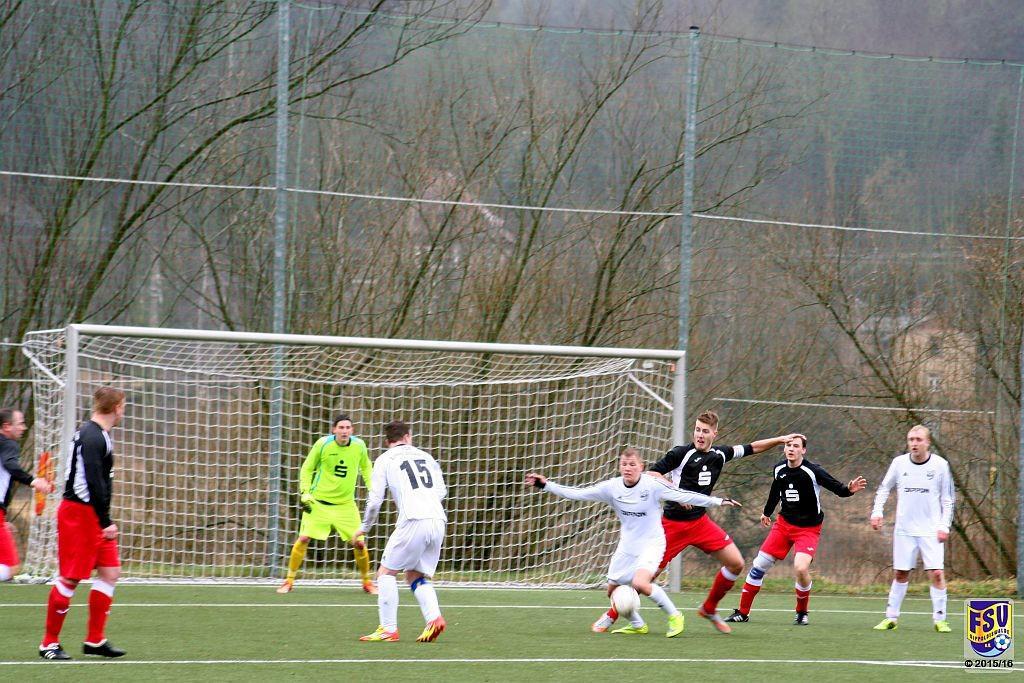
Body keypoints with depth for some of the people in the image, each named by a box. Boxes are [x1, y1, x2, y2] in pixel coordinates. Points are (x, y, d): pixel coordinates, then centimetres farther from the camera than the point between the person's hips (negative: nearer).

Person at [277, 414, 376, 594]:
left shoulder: (359, 446, -5)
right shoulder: (323, 444, -12)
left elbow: (366, 468, 15)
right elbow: (307, 469, -1)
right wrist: (305, 493, -10)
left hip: (346, 504, 2)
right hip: (318, 502, -2)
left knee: (359, 544, -3)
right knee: (303, 539, -10)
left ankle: (367, 582, 18)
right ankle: (289, 581, 3)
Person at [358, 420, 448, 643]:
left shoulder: (385, 460, 9)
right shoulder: (425, 456, 22)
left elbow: (375, 499, 5)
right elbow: (442, 491, 19)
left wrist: (365, 528, 19)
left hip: (413, 522, -5)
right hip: (438, 520, 5)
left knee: (386, 572, 6)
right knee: (417, 576, 15)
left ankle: (388, 629, -2)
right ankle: (434, 618, -8)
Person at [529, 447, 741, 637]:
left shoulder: (652, 485, -17)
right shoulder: (612, 487, -8)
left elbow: (684, 496, -15)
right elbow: (577, 494, -6)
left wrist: (719, 501, -17)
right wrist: (546, 485, -12)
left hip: (651, 544, -6)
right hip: (627, 546, 6)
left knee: (640, 583, -29)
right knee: (613, 590, 10)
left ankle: (674, 616, -8)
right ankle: (637, 624, 35)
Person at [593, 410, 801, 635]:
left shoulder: (719, 455, 4)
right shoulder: (681, 453, -13)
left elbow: (752, 448, 19)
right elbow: (651, 475, -12)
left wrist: (780, 439, 18)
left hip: (700, 521, 6)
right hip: (673, 523, -6)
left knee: (736, 564, -2)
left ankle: (709, 609, 16)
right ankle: (611, 616, 6)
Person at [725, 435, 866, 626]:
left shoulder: (813, 471, -19)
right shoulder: (779, 469, -1)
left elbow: (838, 489, -21)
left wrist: (849, 489, -44)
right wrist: (767, 512, 33)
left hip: (808, 529, -5)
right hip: (784, 524, 5)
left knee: (801, 568, -24)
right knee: (760, 564, 0)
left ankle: (802, 613, 2)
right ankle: (743, 612, 13)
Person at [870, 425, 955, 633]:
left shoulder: (940, 465, -4)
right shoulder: (899, 463, 1)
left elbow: (948, 499, 2)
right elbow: (884, 487, 15)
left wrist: (944, 526, -6)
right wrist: (877, 511, 3)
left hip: (931, 529, -2)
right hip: (904, 529, 2)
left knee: (936, 573, -10)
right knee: (900, 574, 6)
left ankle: (939, 619, -2)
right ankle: (891, 617, 14)